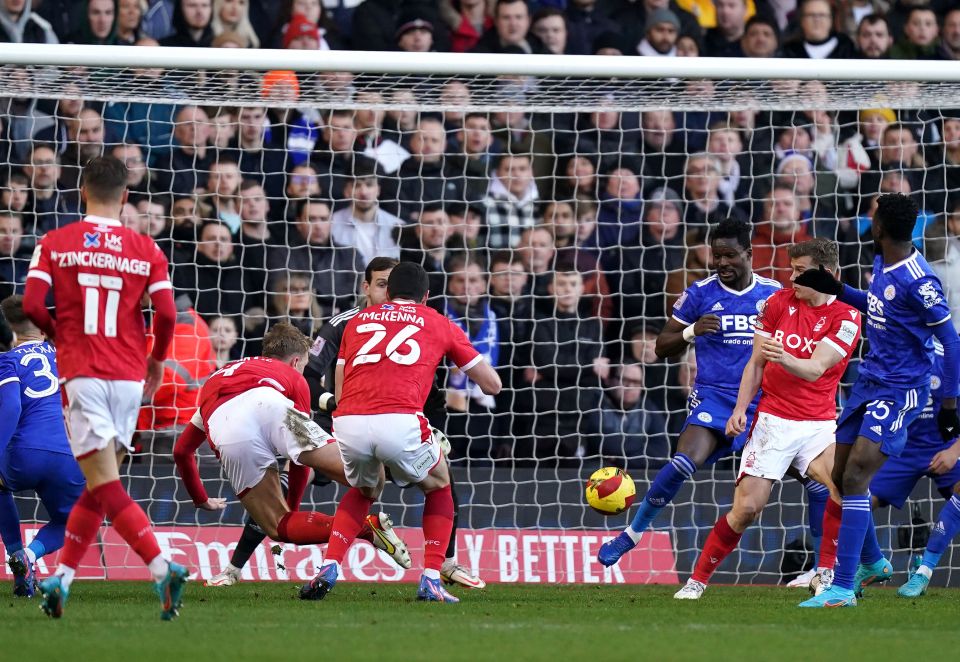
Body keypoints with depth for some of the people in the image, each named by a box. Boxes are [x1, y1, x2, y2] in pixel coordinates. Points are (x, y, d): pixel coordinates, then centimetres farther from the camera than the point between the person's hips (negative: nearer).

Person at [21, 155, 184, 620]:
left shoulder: (54, 243, 1)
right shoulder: (146, 249, 4)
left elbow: (31, 305, -7)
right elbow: (166, 313, -4)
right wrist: (157, 359, 15)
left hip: (82, 374, -3)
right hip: (130, 377, 3)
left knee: (107, 488, -8)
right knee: (97, 487, 15)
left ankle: (162, 566, -25)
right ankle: (61, 578, 17)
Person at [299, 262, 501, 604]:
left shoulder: (358, 320, 28)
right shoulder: (439, 324, 22)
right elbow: (492, 384, 27)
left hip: (348, 423, 3)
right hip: (399, 421, -3)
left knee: (364, 492, 33)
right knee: (439, 487, 26)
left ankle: (328, 570, 15)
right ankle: (431, 581, 13)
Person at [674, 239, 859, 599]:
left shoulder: (846, 317, -4)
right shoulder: (778, 302, 4)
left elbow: (815, 369, -15)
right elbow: (756, 362, 10)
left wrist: (784, 358, -35)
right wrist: (740, 408, -1)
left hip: (819, 425, -1)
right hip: (772, 421, 1)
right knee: (747, 507, -10)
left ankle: (826, 574, -12)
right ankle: (697, 580, 5)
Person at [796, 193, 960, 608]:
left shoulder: (917, 282, -21)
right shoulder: (882, 264, 5)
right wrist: (838, 291, 13)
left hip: (900, 391, -9)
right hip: (869, 382, 9)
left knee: (854, 478, -17)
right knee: (840, 477, 13)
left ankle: (843, 589, -17)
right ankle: (873, 563, 34)